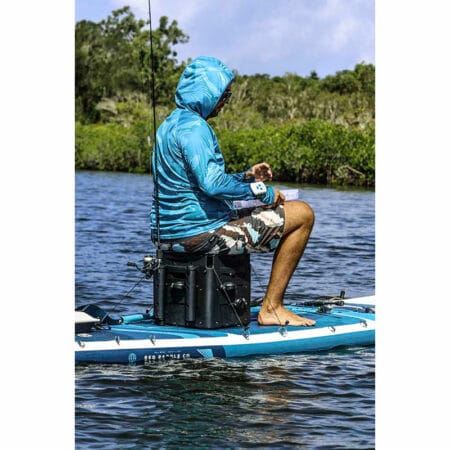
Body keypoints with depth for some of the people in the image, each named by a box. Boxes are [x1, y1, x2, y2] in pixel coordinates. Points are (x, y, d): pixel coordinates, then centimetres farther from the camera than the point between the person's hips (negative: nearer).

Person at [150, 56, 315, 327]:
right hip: (199, 233, -10)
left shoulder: (170, 124, 17)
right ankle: (272, 307, -5)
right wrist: (262, 192, -14)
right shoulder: (193, 126, -16)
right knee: (302, 214, -3)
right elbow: (212, 183, -27)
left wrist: (247, 177, 14)